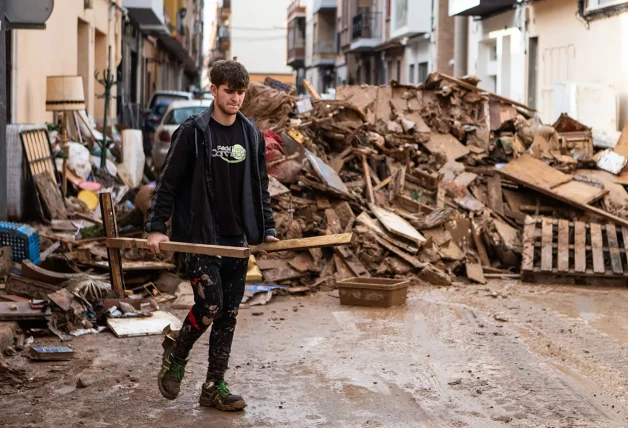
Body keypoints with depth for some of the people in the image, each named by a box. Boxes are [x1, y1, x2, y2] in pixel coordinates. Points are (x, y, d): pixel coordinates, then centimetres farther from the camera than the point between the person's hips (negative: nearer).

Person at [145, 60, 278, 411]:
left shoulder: (252, 136, 8)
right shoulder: (193, 131, -6)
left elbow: (260, 188, 14)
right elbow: (169, 182, -4)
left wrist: (267, 229, 7)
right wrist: (156, 228, -9)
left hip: (236, 239, 5)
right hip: (198, 235, -5)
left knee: (228, 315, 6)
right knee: (209, 305, -13)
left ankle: (215, 387, 16)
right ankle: (175, 355, 15)